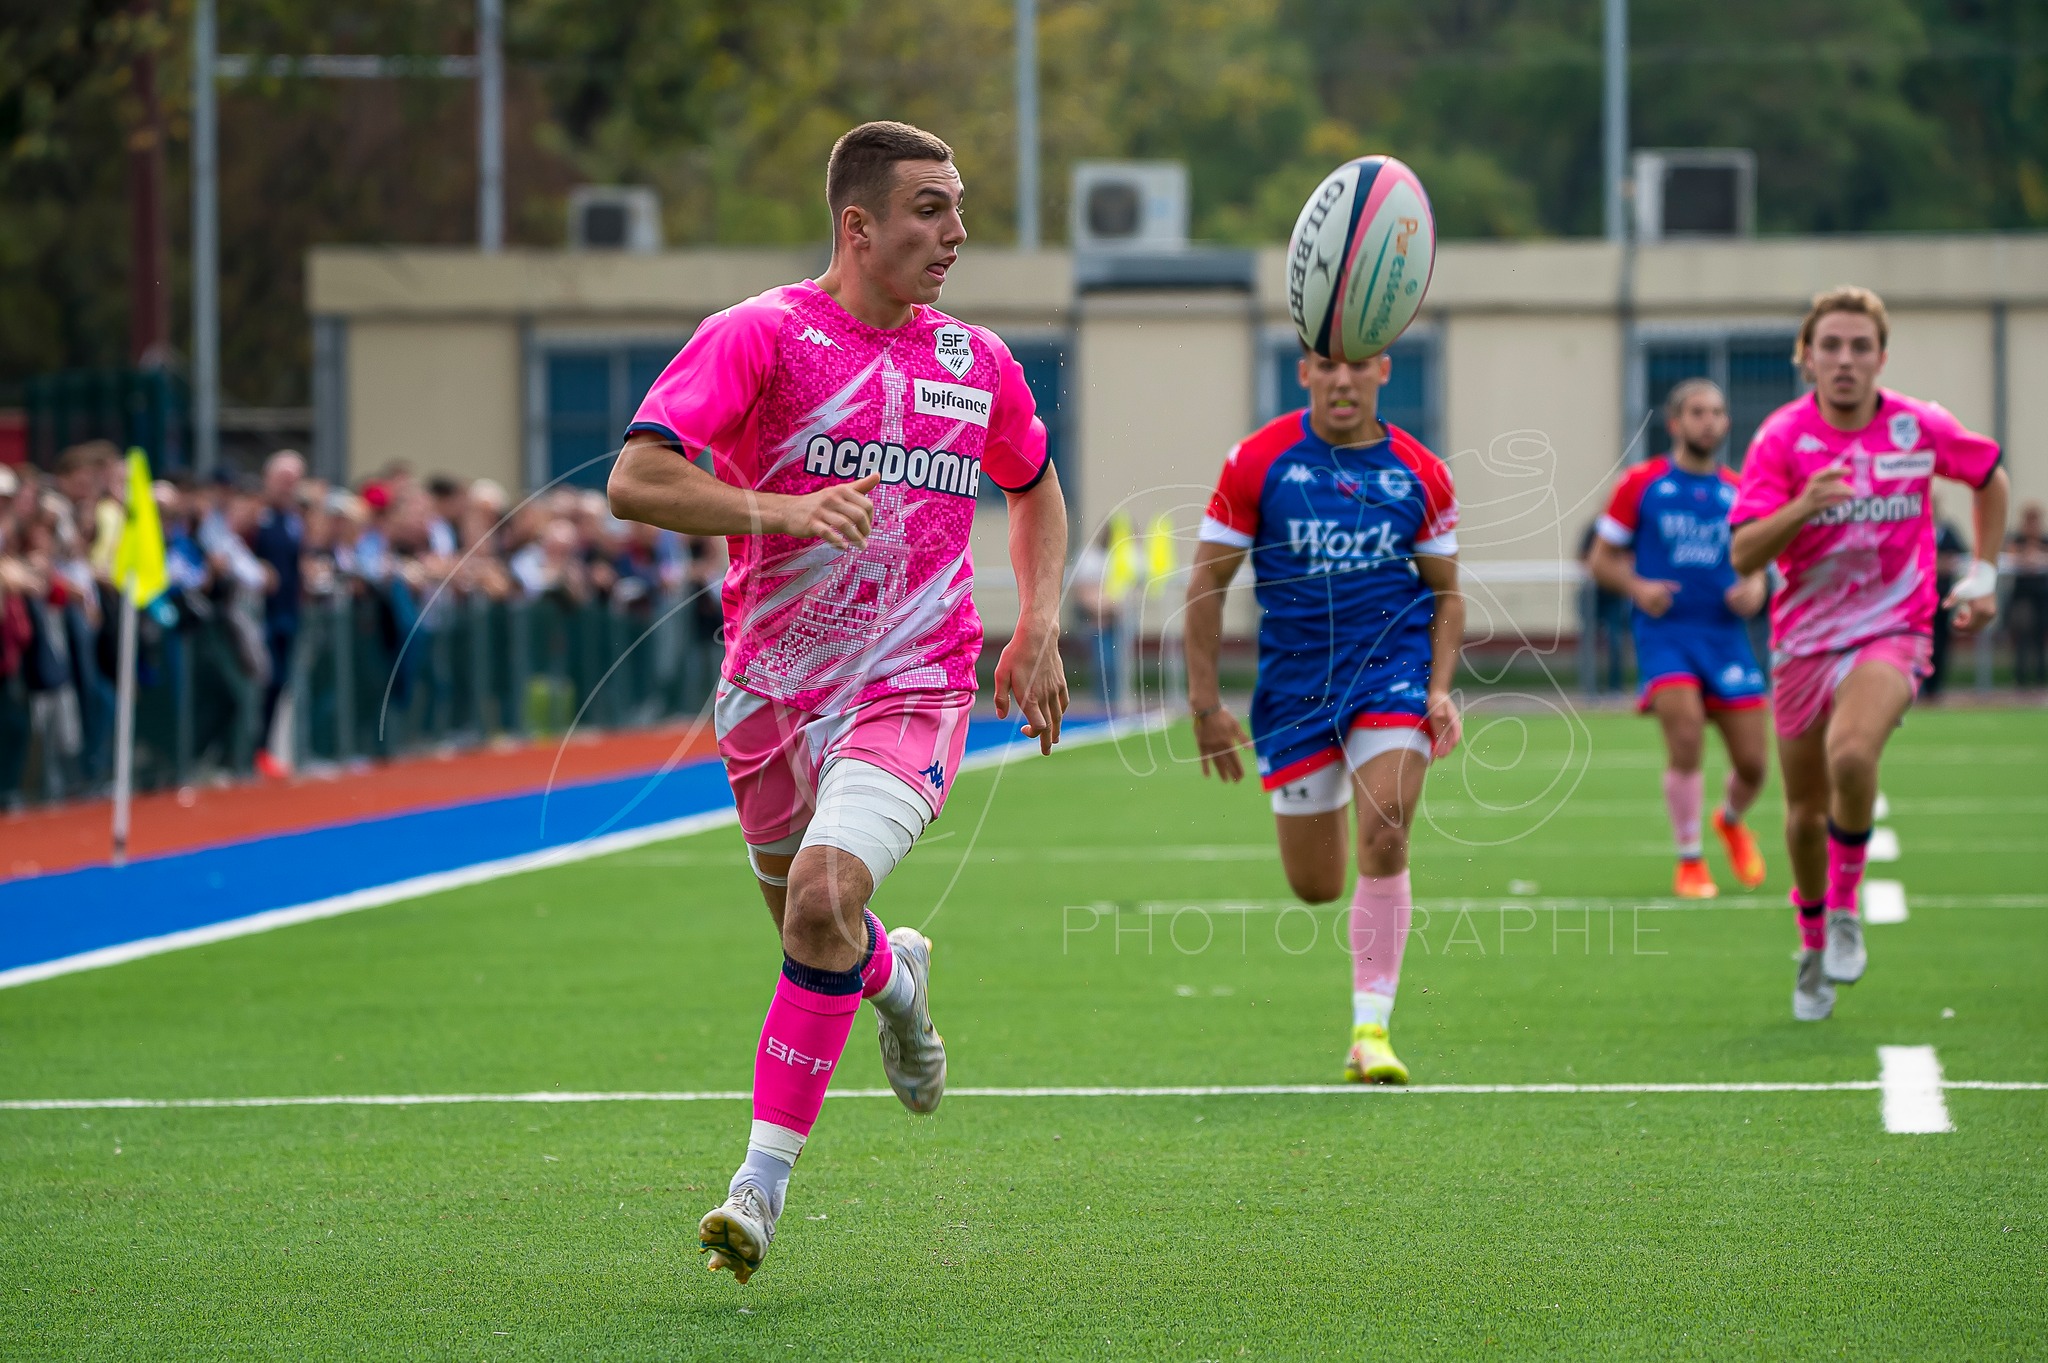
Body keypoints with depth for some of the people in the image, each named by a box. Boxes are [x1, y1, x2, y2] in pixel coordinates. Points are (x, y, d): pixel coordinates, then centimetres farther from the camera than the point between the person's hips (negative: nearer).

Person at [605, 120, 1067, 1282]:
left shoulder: (978, 363, 5)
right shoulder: (762, 336, -8)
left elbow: (1036, 488, 26)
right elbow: (635, 481, -18)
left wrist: (1038, 628, 12)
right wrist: (780, 508, -32)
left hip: (910, 693, 0)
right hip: (770, 693, 0)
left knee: (824, 901, -23)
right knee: (804, 918, 17)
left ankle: (764, 1183, -16)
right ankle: (895, 975, 55)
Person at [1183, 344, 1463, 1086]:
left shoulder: (1420, 473, 0)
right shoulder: (1258, 462, -5)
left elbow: (1445, 592, 10)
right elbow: (1207, 583, 0)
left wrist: (1440, 689, -4)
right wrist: (1205, 702, -3)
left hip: (1392, 671, 0)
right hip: (1294, 685, 0)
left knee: (1384, 839, -19)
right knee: (1315, 886, 2)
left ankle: (1371, 1030, -12)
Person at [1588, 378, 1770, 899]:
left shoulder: (1738, 491, 11)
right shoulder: (1641, 484, 2)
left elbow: (1755, 560, 20)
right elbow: (1602, 560, 6)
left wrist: (1755, 587, -3)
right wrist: (1637, 587, -13)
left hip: (1725, 635, 3)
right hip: (1664, 632, -3)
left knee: (1752, 761, 0)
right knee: (1685, 738, -22)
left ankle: (1730, 821, 36)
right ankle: (1689, 862, -4)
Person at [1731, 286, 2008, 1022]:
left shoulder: (1922, 427, -5)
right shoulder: (1783, 436, -9)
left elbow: (1989, 477, 17)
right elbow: (1743, 554, -16)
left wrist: (1982, 575, 11)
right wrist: (1805, 506, -33)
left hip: (1892, 631, -2)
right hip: (1804, 640, 2)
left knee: (1851, 751, -31)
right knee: (1806, 811, 9)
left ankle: (1845, 909, -10)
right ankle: (1814, 947, 34)